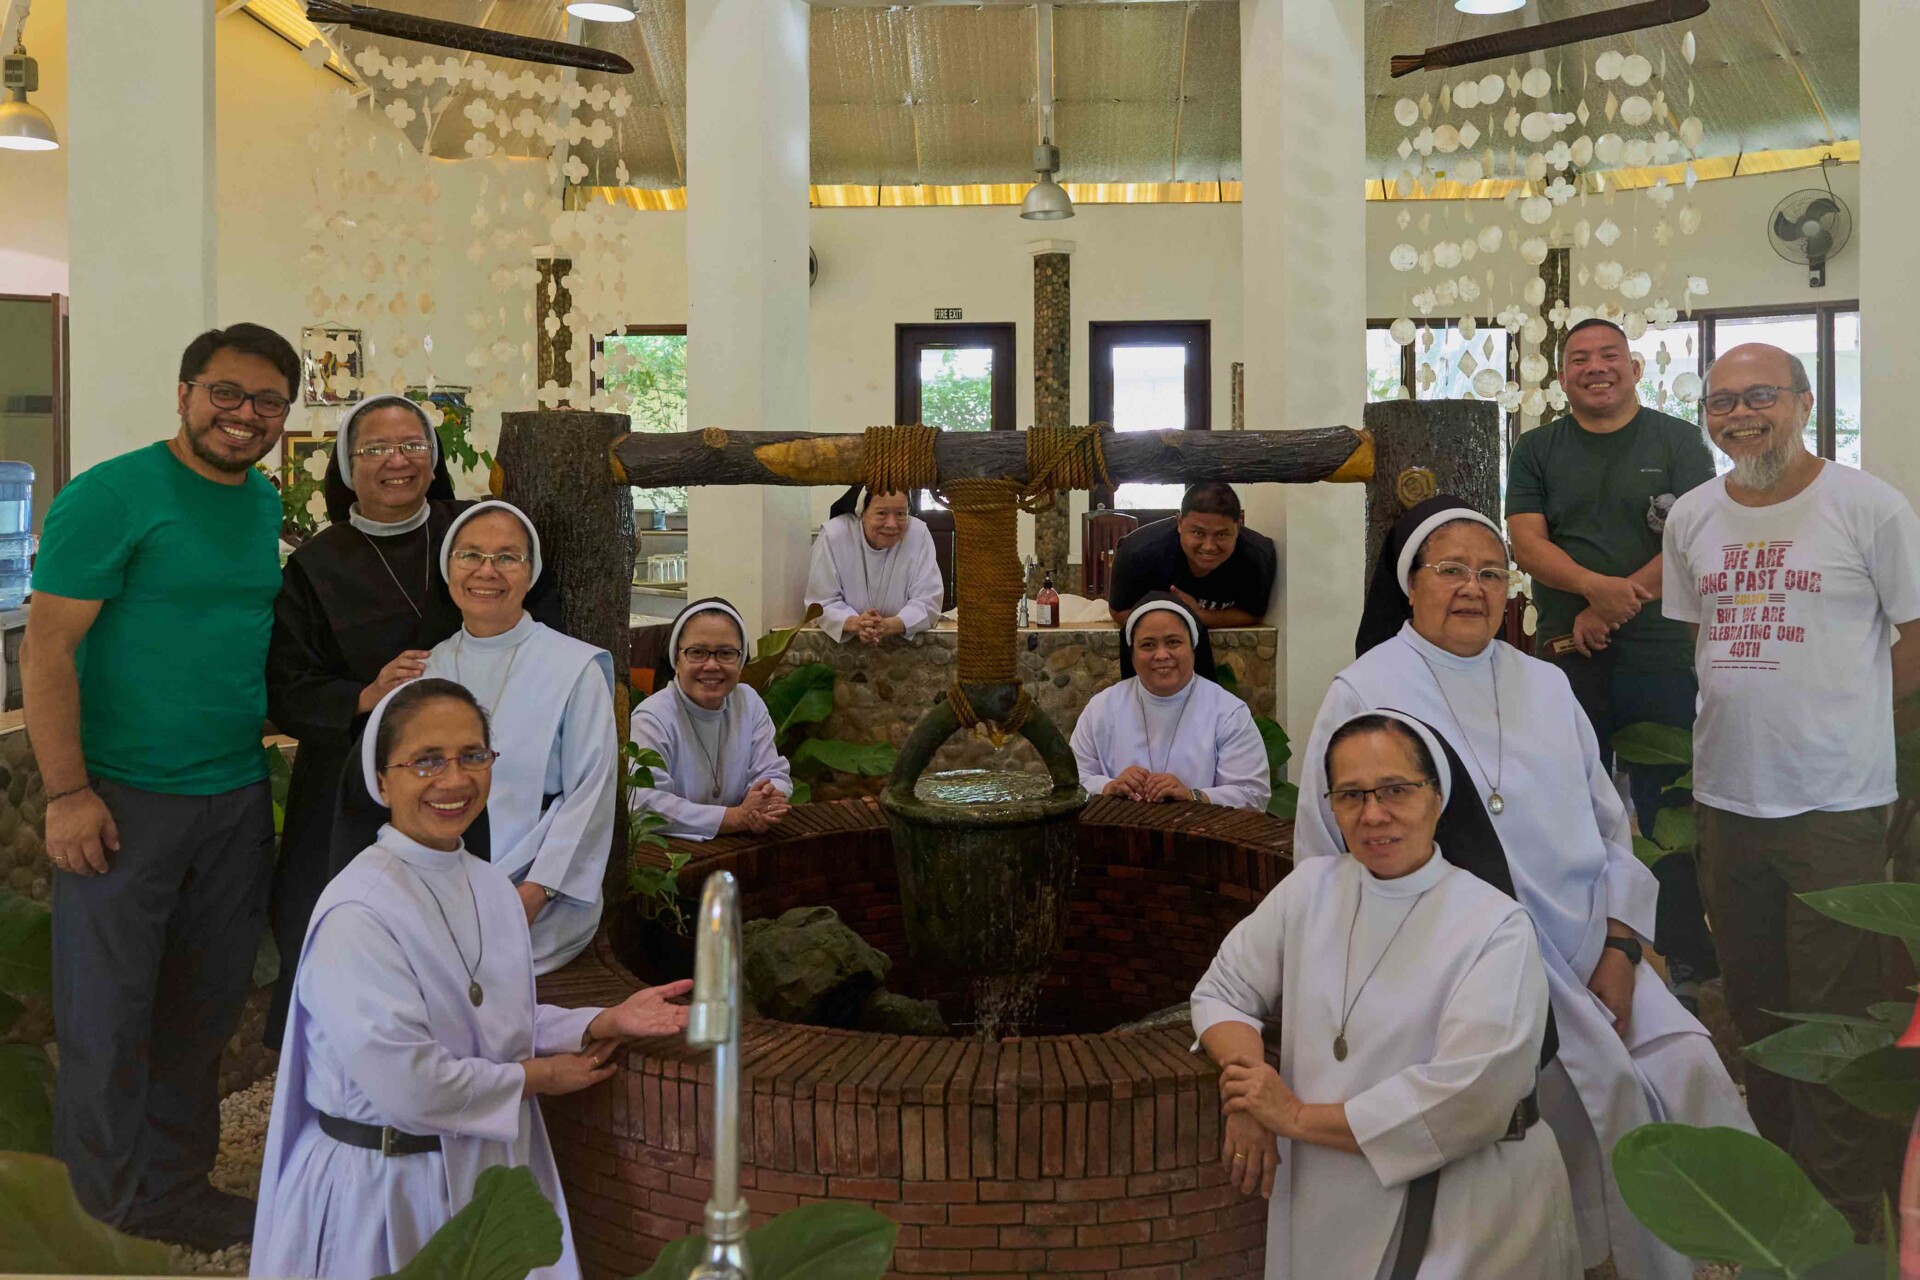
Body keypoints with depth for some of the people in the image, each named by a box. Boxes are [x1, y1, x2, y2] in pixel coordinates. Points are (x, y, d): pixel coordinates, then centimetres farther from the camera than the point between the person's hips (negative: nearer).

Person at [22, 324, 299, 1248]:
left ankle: (174, 1189, 30)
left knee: (205, 1009, 15)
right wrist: (67, 792, -16)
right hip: (123, 797, -6)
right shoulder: (109, 496, -10)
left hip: (238, 796, 6)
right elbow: (45, 648, -12)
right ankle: (114, 1198, 24)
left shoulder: (269, 507, 9)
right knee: (108, 1014, 6)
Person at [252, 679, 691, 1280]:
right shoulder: (357, 914, -23)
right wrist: (538, 1078, -12)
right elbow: (407, 1084, -26)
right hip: (389, 1185, -7)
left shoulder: (491, 886, 2)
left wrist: (603, 1024, -6)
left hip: (498, 1159, 7)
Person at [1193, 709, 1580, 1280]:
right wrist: (1246, 1092, -15)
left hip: (1468, 1214, -4)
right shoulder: (1309, 889, 1)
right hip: (1323, 1205, 4)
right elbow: (1222, 991, 6)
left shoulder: (1496, 927, -14)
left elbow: (1467, 1098, -22)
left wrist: (1298, 1117, -17)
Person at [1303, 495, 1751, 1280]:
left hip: (1590, 955, 5)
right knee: (1609, 1085, -21)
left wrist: (1620, 947, 1)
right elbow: (1327, 859, -3)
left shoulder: (1544, 685, 15)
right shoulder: (1363, 694, -2)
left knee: (1691, 1069, -14)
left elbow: (1608, 827, 14)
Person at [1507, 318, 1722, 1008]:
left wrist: (1612, 609, -13)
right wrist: (1597, 585, -19)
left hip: (1661, 658, -2)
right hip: (1565, 659, 2)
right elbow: (1525, 541, -2)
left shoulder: (1678, 441, 6)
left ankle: (1687, 963, 13)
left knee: (1672, 813, 2)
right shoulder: (1536, 451, 11)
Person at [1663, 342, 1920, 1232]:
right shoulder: (1692, 517, 7)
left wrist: (1841, 715, 2)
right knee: (1753, 1001, 17)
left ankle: (1845, 1218, 13)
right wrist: (1743, 712, 8)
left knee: (1837, 1019, -1)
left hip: (1836, 801, -5)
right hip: (1726, 793, 5)